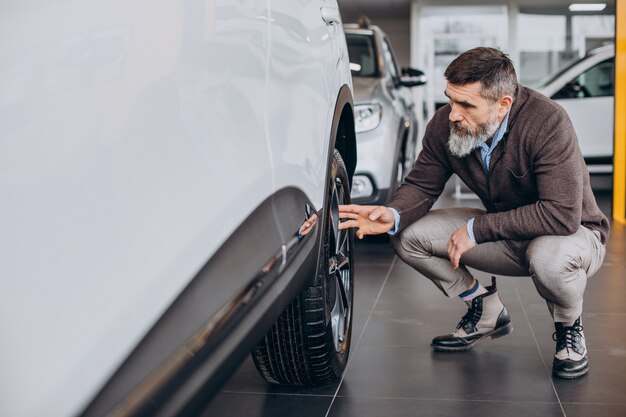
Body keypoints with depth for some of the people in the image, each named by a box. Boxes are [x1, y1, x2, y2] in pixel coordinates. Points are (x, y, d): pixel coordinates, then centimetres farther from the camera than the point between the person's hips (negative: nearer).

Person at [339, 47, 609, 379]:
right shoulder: (444, 125, -14)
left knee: (549, 257, -42)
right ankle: (486, 311, 10)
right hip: (503, 236, 6)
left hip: (575, 233, -5)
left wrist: (476, 229, -31)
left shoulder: (547, 122, -30)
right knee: (408, 234, -10)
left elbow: (563, 215, -35)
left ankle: (569, 328, -4)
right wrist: (392, 215, -28)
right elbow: (421, 184, -4)